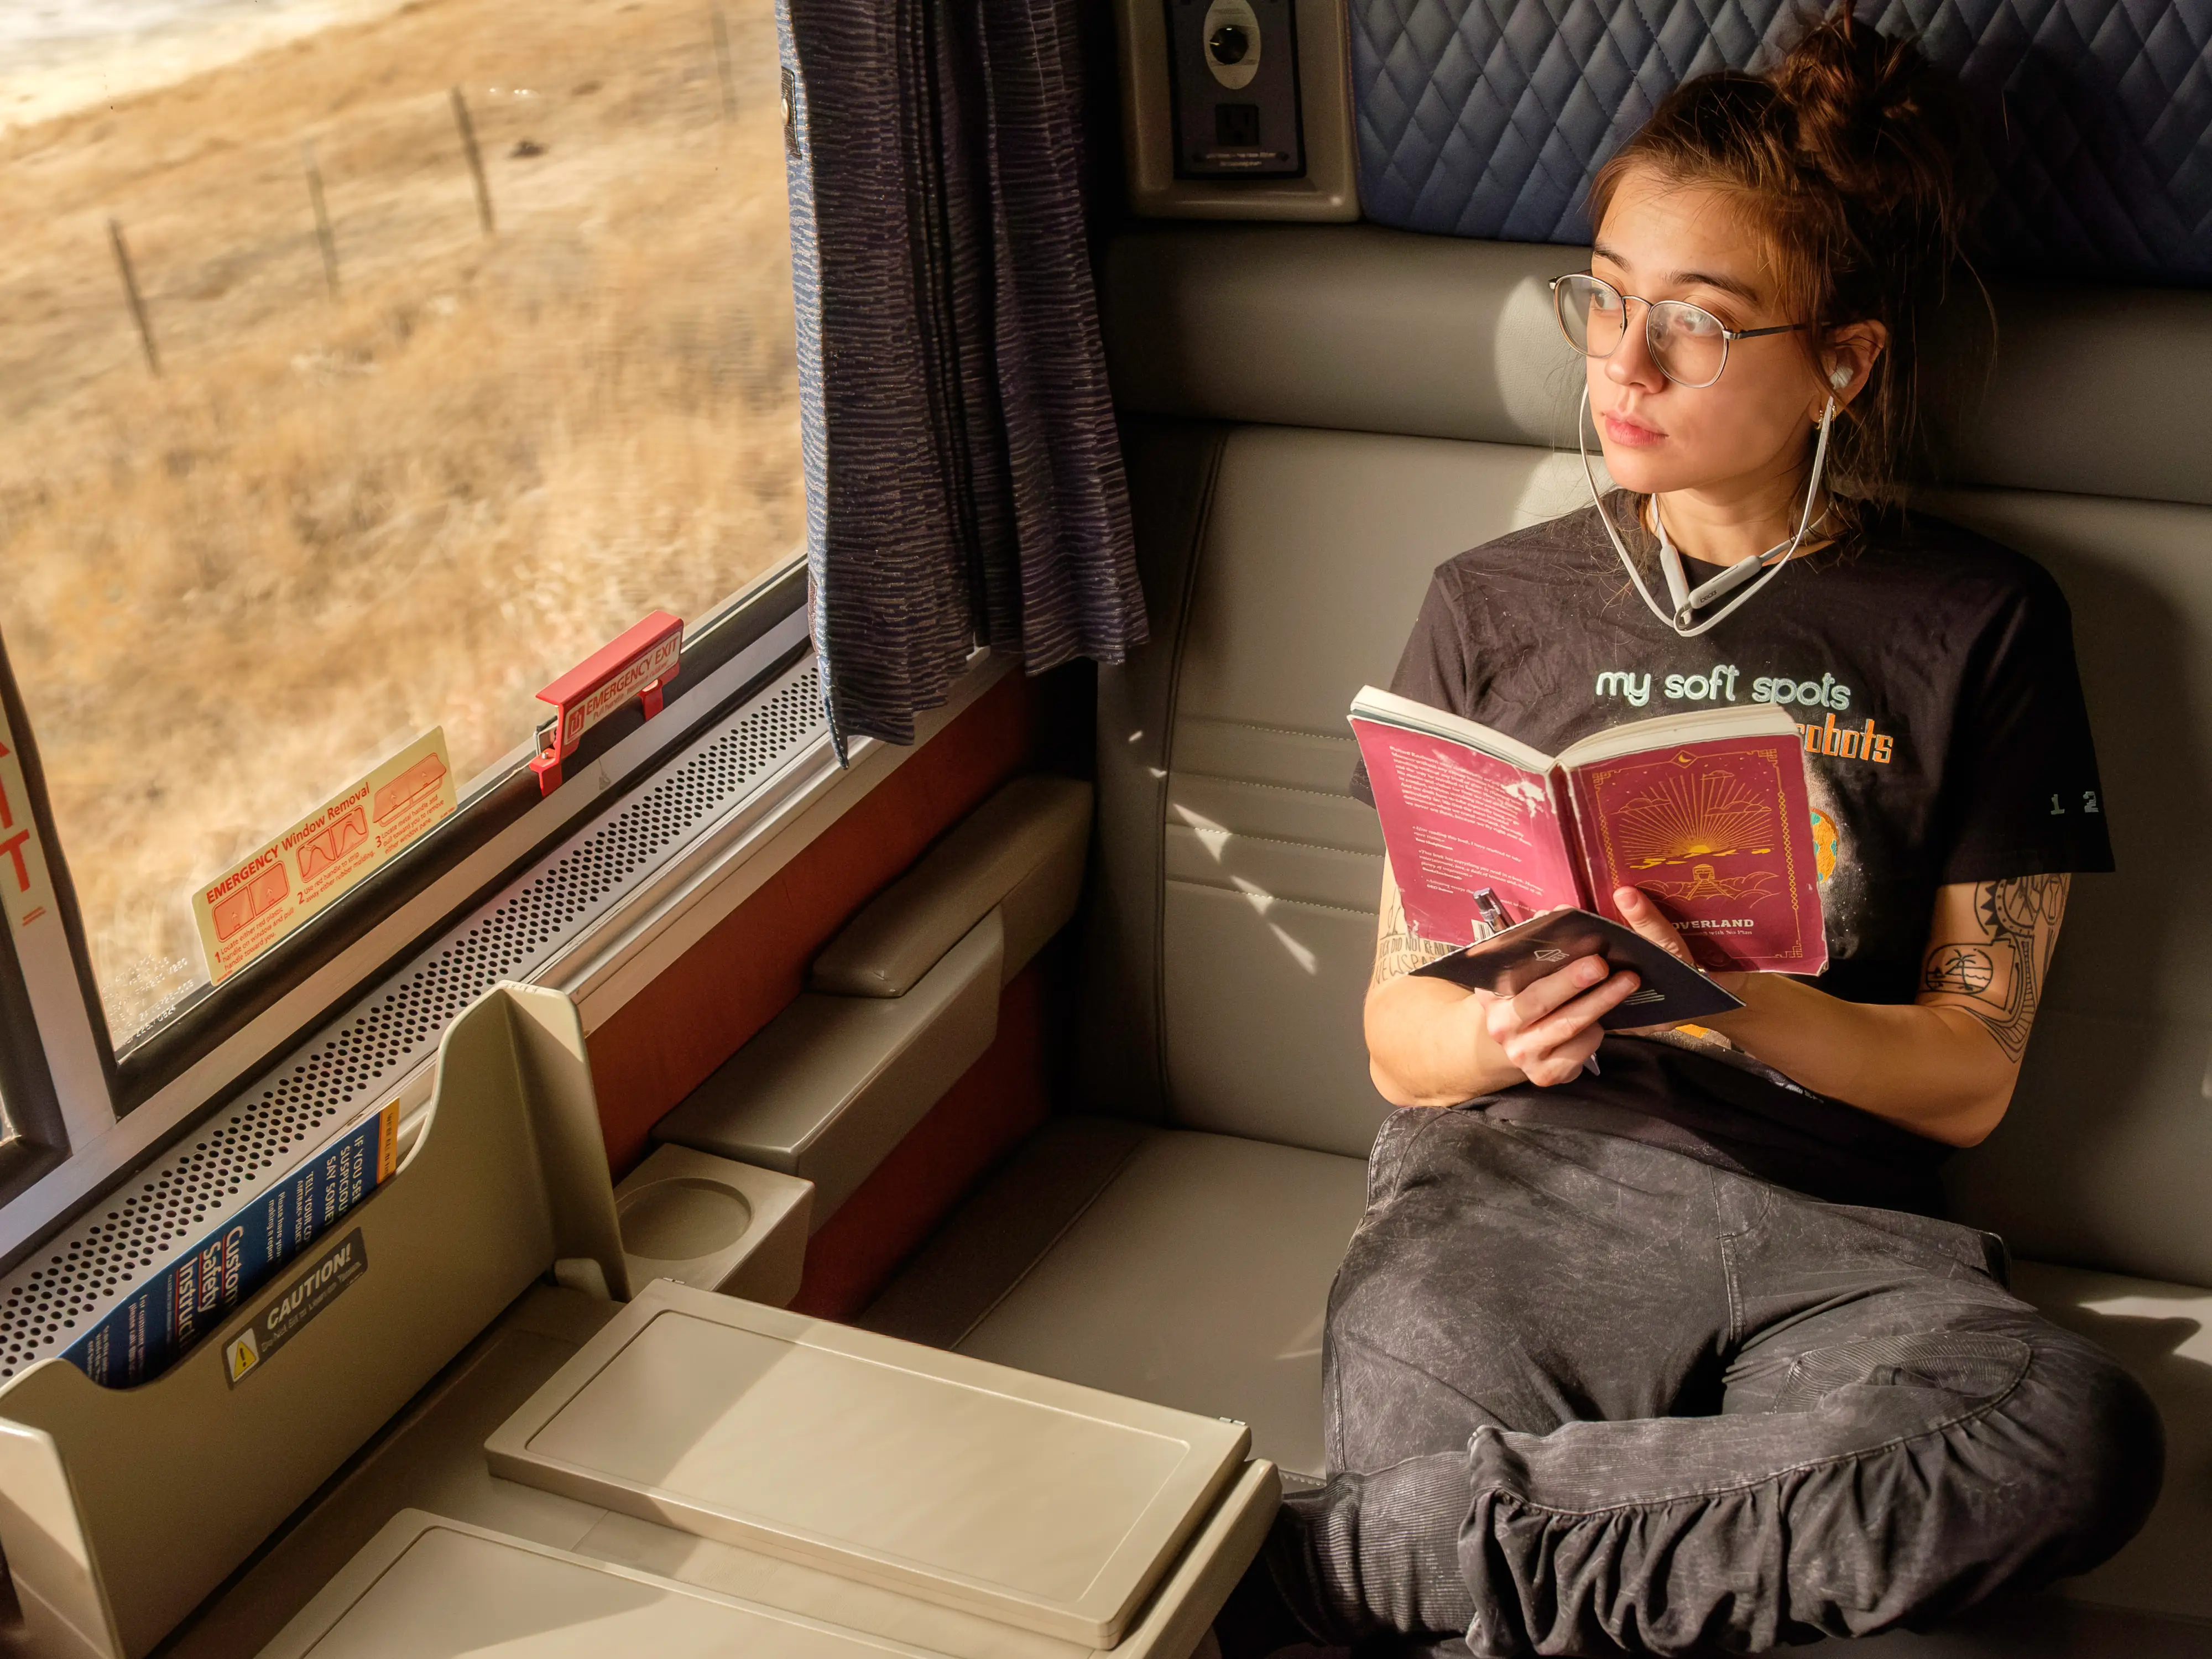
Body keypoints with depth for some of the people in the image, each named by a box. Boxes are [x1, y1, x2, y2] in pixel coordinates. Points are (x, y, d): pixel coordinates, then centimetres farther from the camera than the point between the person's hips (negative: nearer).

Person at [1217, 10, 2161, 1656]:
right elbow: (1397, 1032, 11)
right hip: (1518, 1185, -1)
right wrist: (1495, 1035, -13)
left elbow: (1969, 1075, 4)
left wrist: (1738, 1008, -16)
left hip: (1839, 1230, 2)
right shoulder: (1494, 608, 13)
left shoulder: (1977, 627, 8)